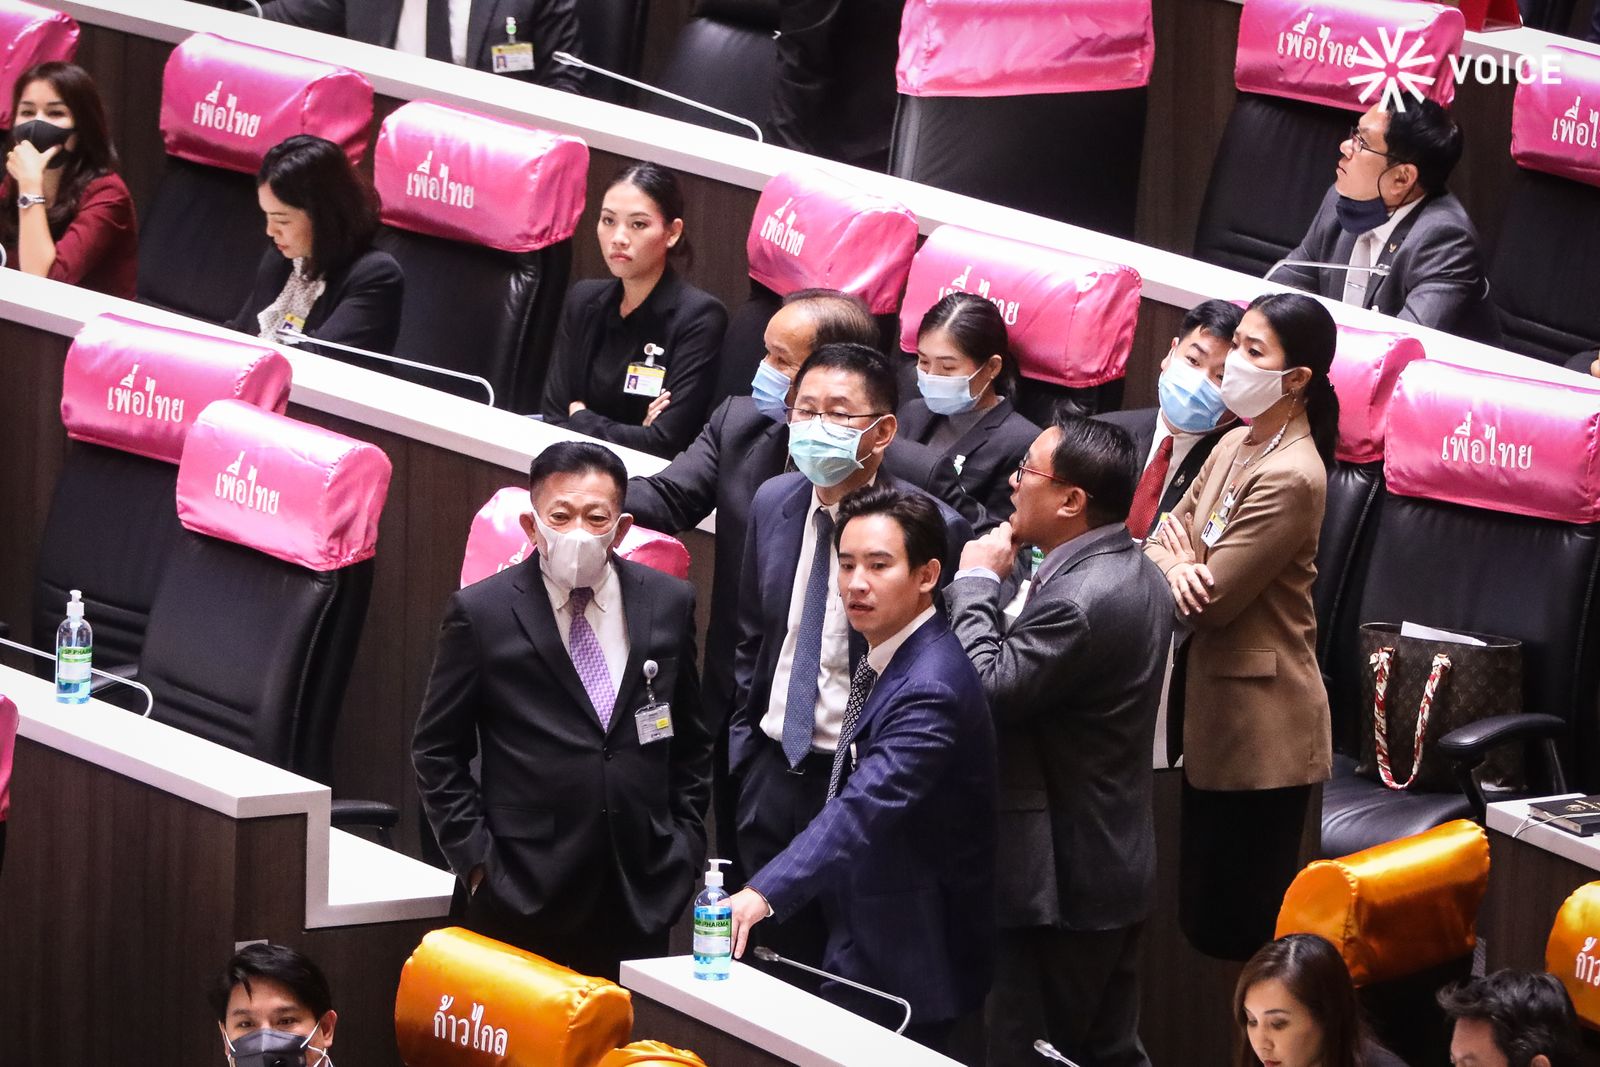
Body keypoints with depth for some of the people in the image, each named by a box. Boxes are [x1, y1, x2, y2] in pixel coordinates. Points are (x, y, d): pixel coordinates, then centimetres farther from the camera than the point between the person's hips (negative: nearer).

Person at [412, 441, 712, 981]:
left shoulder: (668, 603, 7)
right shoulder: (481, 613, -2)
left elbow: (692, 741, 16)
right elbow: (437, 751, 3)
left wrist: (685, 844, 9)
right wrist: (475, 857, -4)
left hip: (641, 894, 3)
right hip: (524, 900, -3)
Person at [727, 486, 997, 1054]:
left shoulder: (930, 688, -25)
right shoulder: (884, 657, 7)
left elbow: (865, 809, -38)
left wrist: (764, 893, -48)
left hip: (904, 962, -10)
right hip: (860, 945, 10)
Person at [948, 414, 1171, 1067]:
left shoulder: (1079, 600, -26)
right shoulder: (1134, 572, 8)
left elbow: (987, 690, -23)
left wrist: (976, 584, -12)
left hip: (1059, 879, -10)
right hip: (1115, 860, 10)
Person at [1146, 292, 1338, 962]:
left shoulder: (1290, 478, -21)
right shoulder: (1237, 445, 9)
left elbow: (1210, 600, -21)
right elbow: (1168, 536, 10)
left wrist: (1179, 564, 0)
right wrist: (1176, 568, -13)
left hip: (1259, 727, -10)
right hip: (1211, 705, 10)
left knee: (1236, 926, -5)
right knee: (1203, 911, 15)